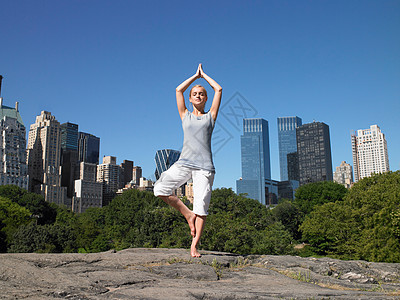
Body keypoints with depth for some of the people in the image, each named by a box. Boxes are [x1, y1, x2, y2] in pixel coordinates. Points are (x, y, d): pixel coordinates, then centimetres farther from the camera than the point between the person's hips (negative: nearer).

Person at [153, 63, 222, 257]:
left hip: (204, 165, -1)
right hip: (184, 162, 2)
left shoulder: (210, 116, 15)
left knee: (201, 206, -8)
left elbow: (218, 90, 11)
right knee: (160, 188, -20)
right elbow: (178, 90, 14)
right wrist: (195, 76, 23)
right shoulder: (185, 115, 18)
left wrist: (204, 75, 24)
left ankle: (194, 245, 0)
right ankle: (188, 214, -3)